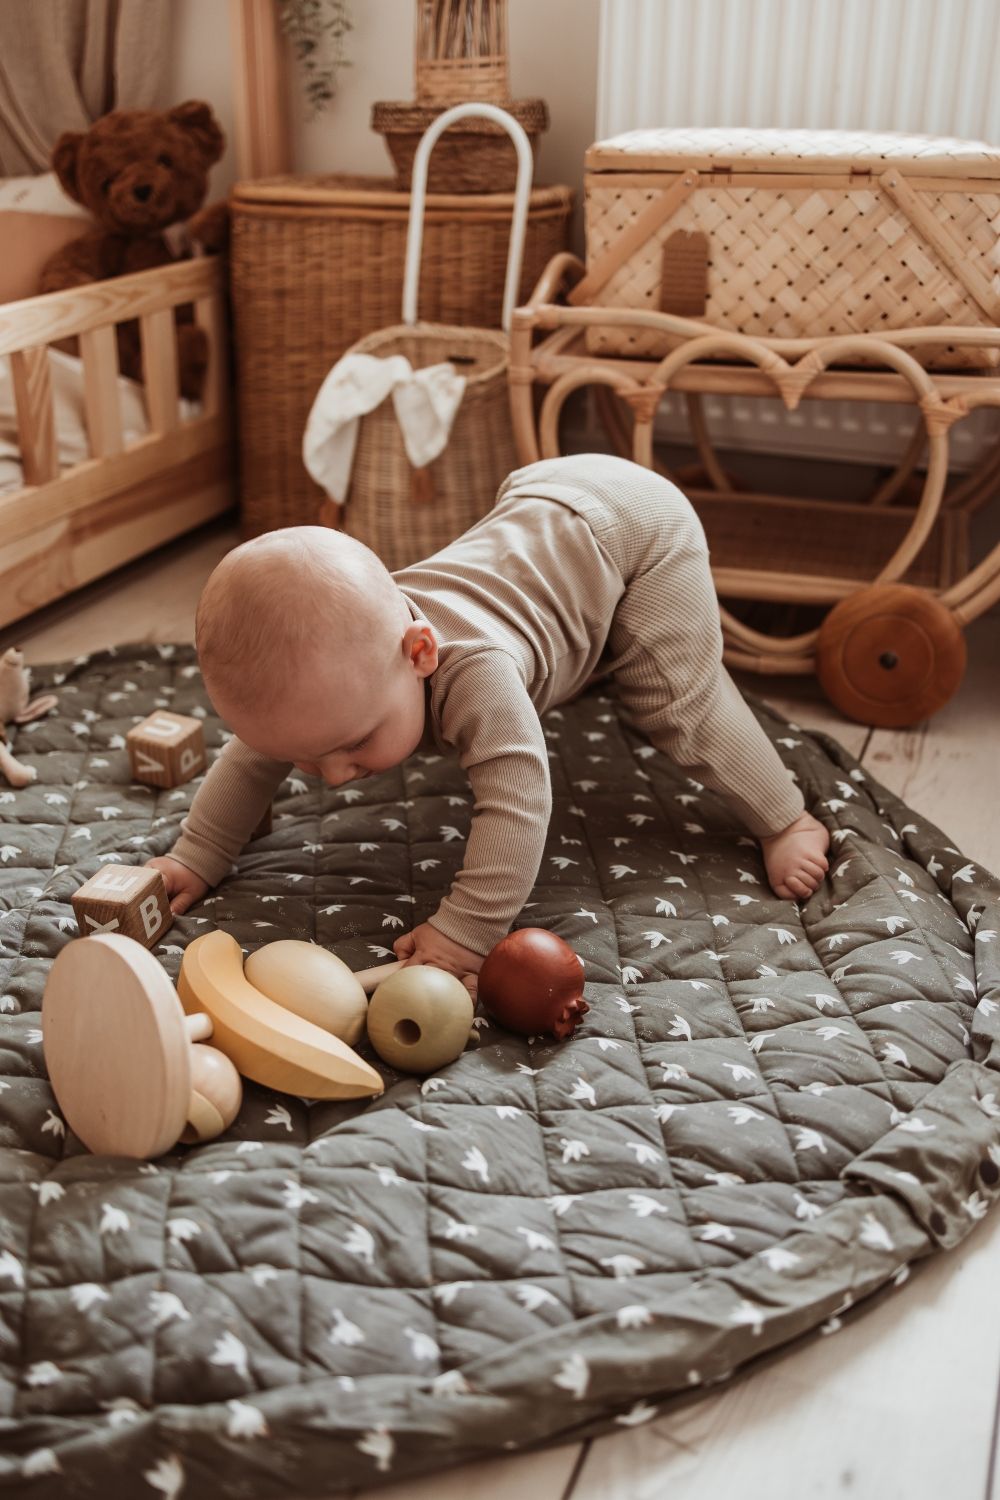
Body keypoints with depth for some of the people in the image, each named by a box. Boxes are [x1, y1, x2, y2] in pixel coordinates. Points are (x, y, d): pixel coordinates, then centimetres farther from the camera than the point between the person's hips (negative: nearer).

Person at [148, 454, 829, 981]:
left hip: (635, 523, -7)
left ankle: (786, 818, 10)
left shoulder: (475, 674, -46)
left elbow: (517, 803, -51)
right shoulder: (340, 673, -24)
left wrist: (465, 933, -51)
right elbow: (254, 754, -9)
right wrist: (197, 857, -9)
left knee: (681, 702, -10)